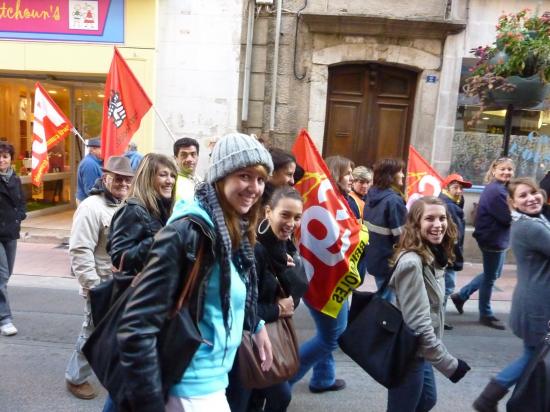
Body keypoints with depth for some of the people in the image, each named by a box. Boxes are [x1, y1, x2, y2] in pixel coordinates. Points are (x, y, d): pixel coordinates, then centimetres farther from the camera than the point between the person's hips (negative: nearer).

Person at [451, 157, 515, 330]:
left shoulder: (500, 188, 11)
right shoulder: (495, 190, -22)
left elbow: (504, 213, 9)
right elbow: (508, 218, -23)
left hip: (498, 239, 10)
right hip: (493, 239, -10)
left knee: (492, 274, 21)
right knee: (490, 277, 5)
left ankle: (461, 295, 29)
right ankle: (486, 315, 22)